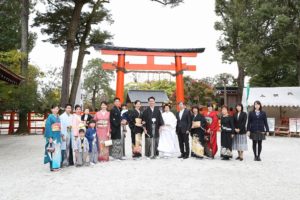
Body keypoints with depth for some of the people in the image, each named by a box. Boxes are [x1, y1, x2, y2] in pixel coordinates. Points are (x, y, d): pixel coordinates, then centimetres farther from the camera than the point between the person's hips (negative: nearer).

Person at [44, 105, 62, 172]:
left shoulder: (58, 117, 12)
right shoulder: (50, 117, -9)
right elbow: (48, 127, -13)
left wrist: (60, 135, 12)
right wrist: (50, 137, -18)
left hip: (58, 136, 7)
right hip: (53, 136, -7)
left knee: (58, 150, 11)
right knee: (53, 150, -4)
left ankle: (57, 165, 19)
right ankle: (53, 167, 3)